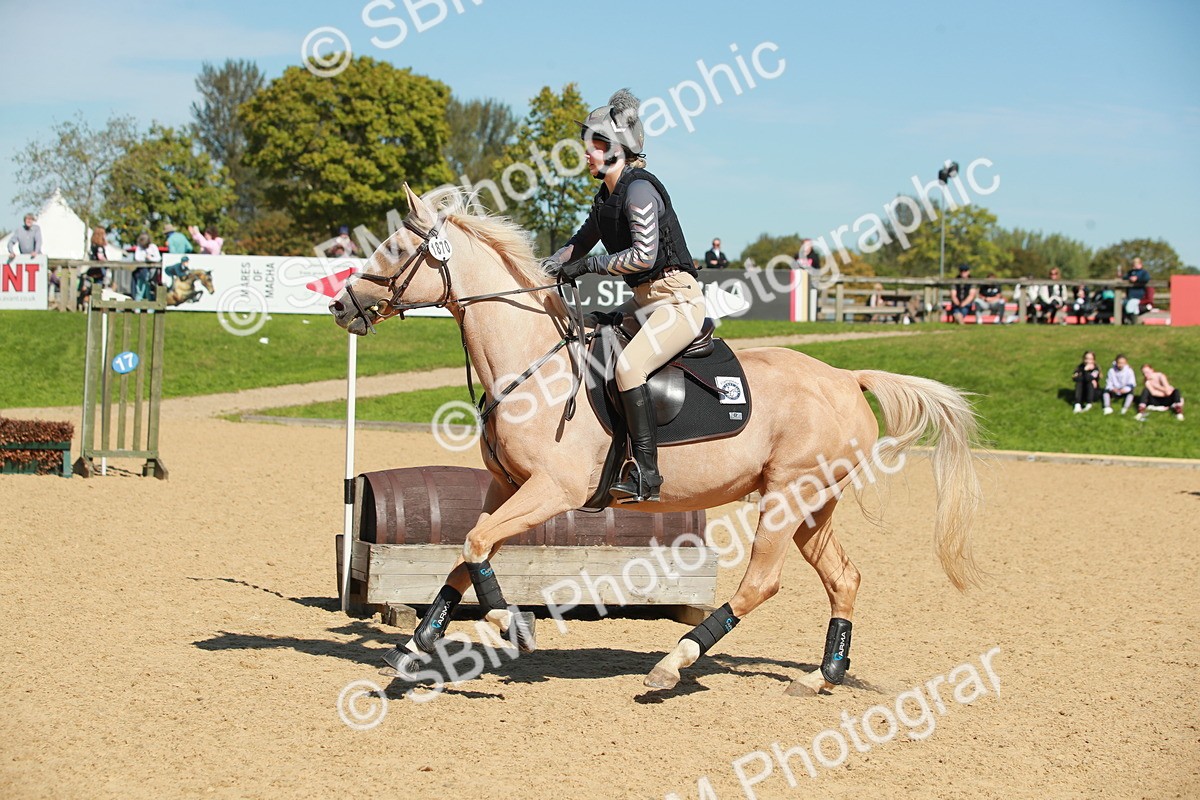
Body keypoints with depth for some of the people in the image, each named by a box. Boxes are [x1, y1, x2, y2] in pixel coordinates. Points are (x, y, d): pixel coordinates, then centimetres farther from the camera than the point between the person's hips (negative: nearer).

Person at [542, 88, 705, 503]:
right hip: (646, 300, 10)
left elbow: (644, 254, -23)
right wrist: (542, 269, 12)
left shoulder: (638, 188, -15)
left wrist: (588, 265, -16)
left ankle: (646, 472, -26)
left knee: (628, 365, -29)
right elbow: (580, 243, 27)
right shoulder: (605, 196, 14)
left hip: (678, 298, -10)